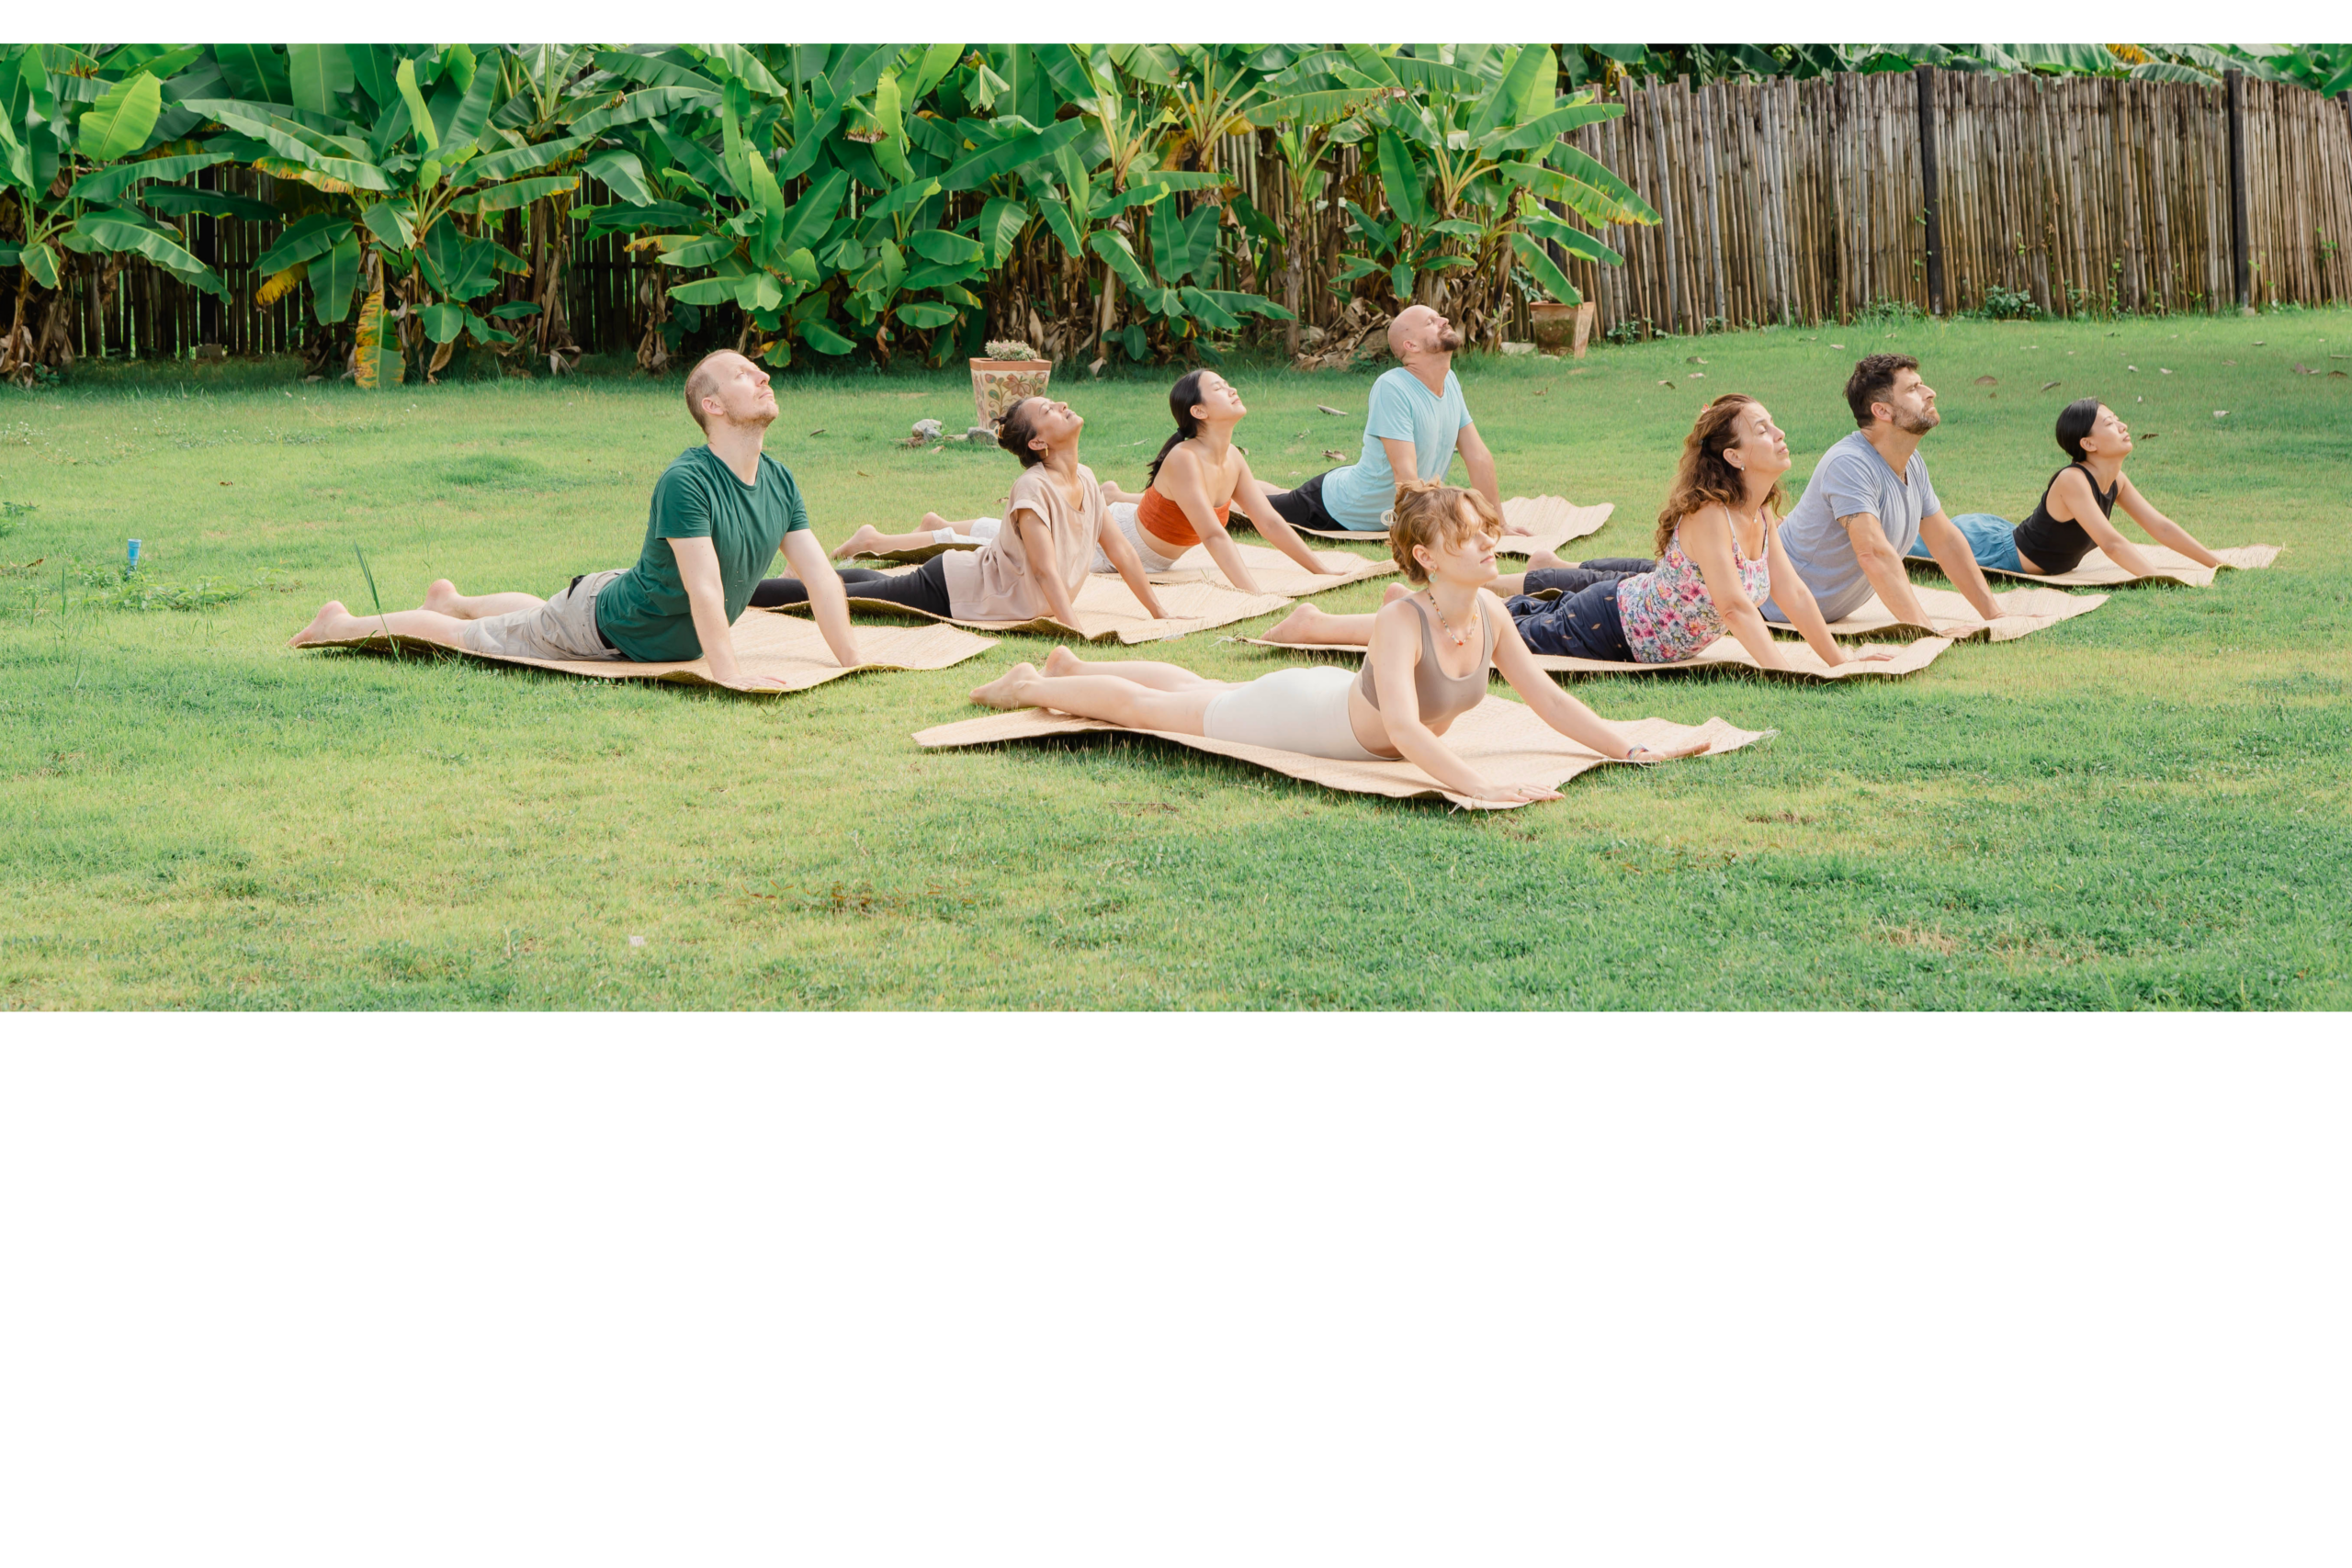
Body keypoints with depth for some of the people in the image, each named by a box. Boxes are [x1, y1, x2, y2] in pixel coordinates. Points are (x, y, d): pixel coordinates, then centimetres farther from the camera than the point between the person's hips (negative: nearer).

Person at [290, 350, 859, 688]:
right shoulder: (686, 481, -35)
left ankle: (451, 599, 61)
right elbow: (704, 590, -39)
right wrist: (728, 674, -42)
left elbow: (822, 579, -10)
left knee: (539, 612, 35)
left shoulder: (780, 483, -10)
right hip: (599, 624, -8)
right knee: (472, 637, 8)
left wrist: (854, 667, -16)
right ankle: (343, 625, 27)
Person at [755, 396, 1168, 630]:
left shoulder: (1085, 480, -5)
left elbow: (1119, 548, 3)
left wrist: (1159, 613, 4)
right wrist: (1074, 632, -45)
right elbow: (1046, 570, -37)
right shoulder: (1033, 489, -30)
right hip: (948, 589, -8)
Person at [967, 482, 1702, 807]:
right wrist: (1479, 786, -63)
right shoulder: (1401, 622, -41)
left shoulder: (1489, 613, -19)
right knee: (1147, 707, 15)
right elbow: (1403, 728, -53)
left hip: (1339, 702, 7)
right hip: (1299, 713, -7)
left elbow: (1547, 697, -13)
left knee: (1200, 690, 31)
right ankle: (1034, 686, 40)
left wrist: (1633, 749, -22)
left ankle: (1075, 667, 56)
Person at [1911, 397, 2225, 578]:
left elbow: (2160, 527, 1)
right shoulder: (2073, 480, -31)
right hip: (1996, 552, -8)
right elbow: (2111, 543, -40)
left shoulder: (2116, 482, -4)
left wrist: (2217, 563, -3)